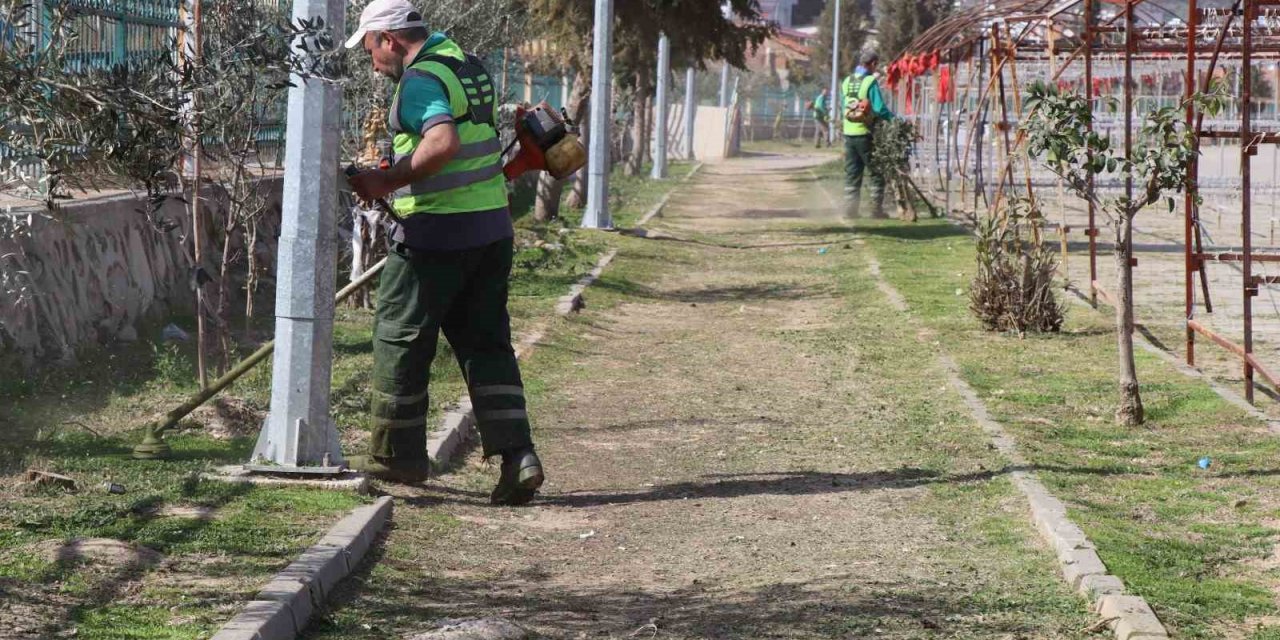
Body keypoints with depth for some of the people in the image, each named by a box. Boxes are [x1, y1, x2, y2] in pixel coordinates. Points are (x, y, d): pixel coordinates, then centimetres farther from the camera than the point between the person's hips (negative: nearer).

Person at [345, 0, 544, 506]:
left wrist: (387, 181, -20)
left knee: (400, 339, 5)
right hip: (491, 225, 9)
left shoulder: (420, 79, -14)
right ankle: (517, 455, 0)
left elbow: (443, 142, -29)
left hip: (436, 232, -8)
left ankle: (396, 454, 13)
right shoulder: (470, 66, 15)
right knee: (486, 344, 9)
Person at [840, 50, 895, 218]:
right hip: (865, 134, -6)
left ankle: (850, 209, 11)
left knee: (852, 174, 12)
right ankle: (877, 209, 4)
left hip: (849, 133, 6)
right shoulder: (871, 82, -12)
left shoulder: (847, 82, 6)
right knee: (877, 173, 5)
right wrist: (894, 118, -4)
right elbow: (880, 109, -18)